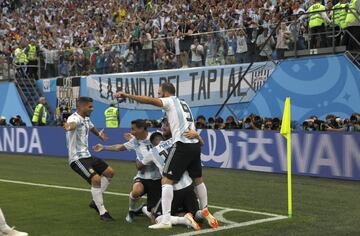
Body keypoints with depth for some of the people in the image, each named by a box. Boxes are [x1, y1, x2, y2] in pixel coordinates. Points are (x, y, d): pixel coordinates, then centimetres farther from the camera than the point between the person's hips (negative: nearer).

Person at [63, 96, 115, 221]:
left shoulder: (86, 119, 10)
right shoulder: (74, 118, -20)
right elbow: (72, 124, -46)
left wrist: (99, 134, 53)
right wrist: (69, 127, -70)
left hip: (87, 155, 10)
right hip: (77, 158, -10)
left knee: (109, 172, 14)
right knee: (96, 179, -24)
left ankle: (95, 201, 23)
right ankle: (102, 212, -12)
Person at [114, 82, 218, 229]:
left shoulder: (170, 101, 0)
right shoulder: (183, 103, 24)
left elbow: (150, 100, -18)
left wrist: (127, 95, -23)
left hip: (182, 145, -8)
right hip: (195, 144, 8)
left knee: (167, 181, -5)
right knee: (198, 179, 23)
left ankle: (166, 220, -11)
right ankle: (205, 212, 36)